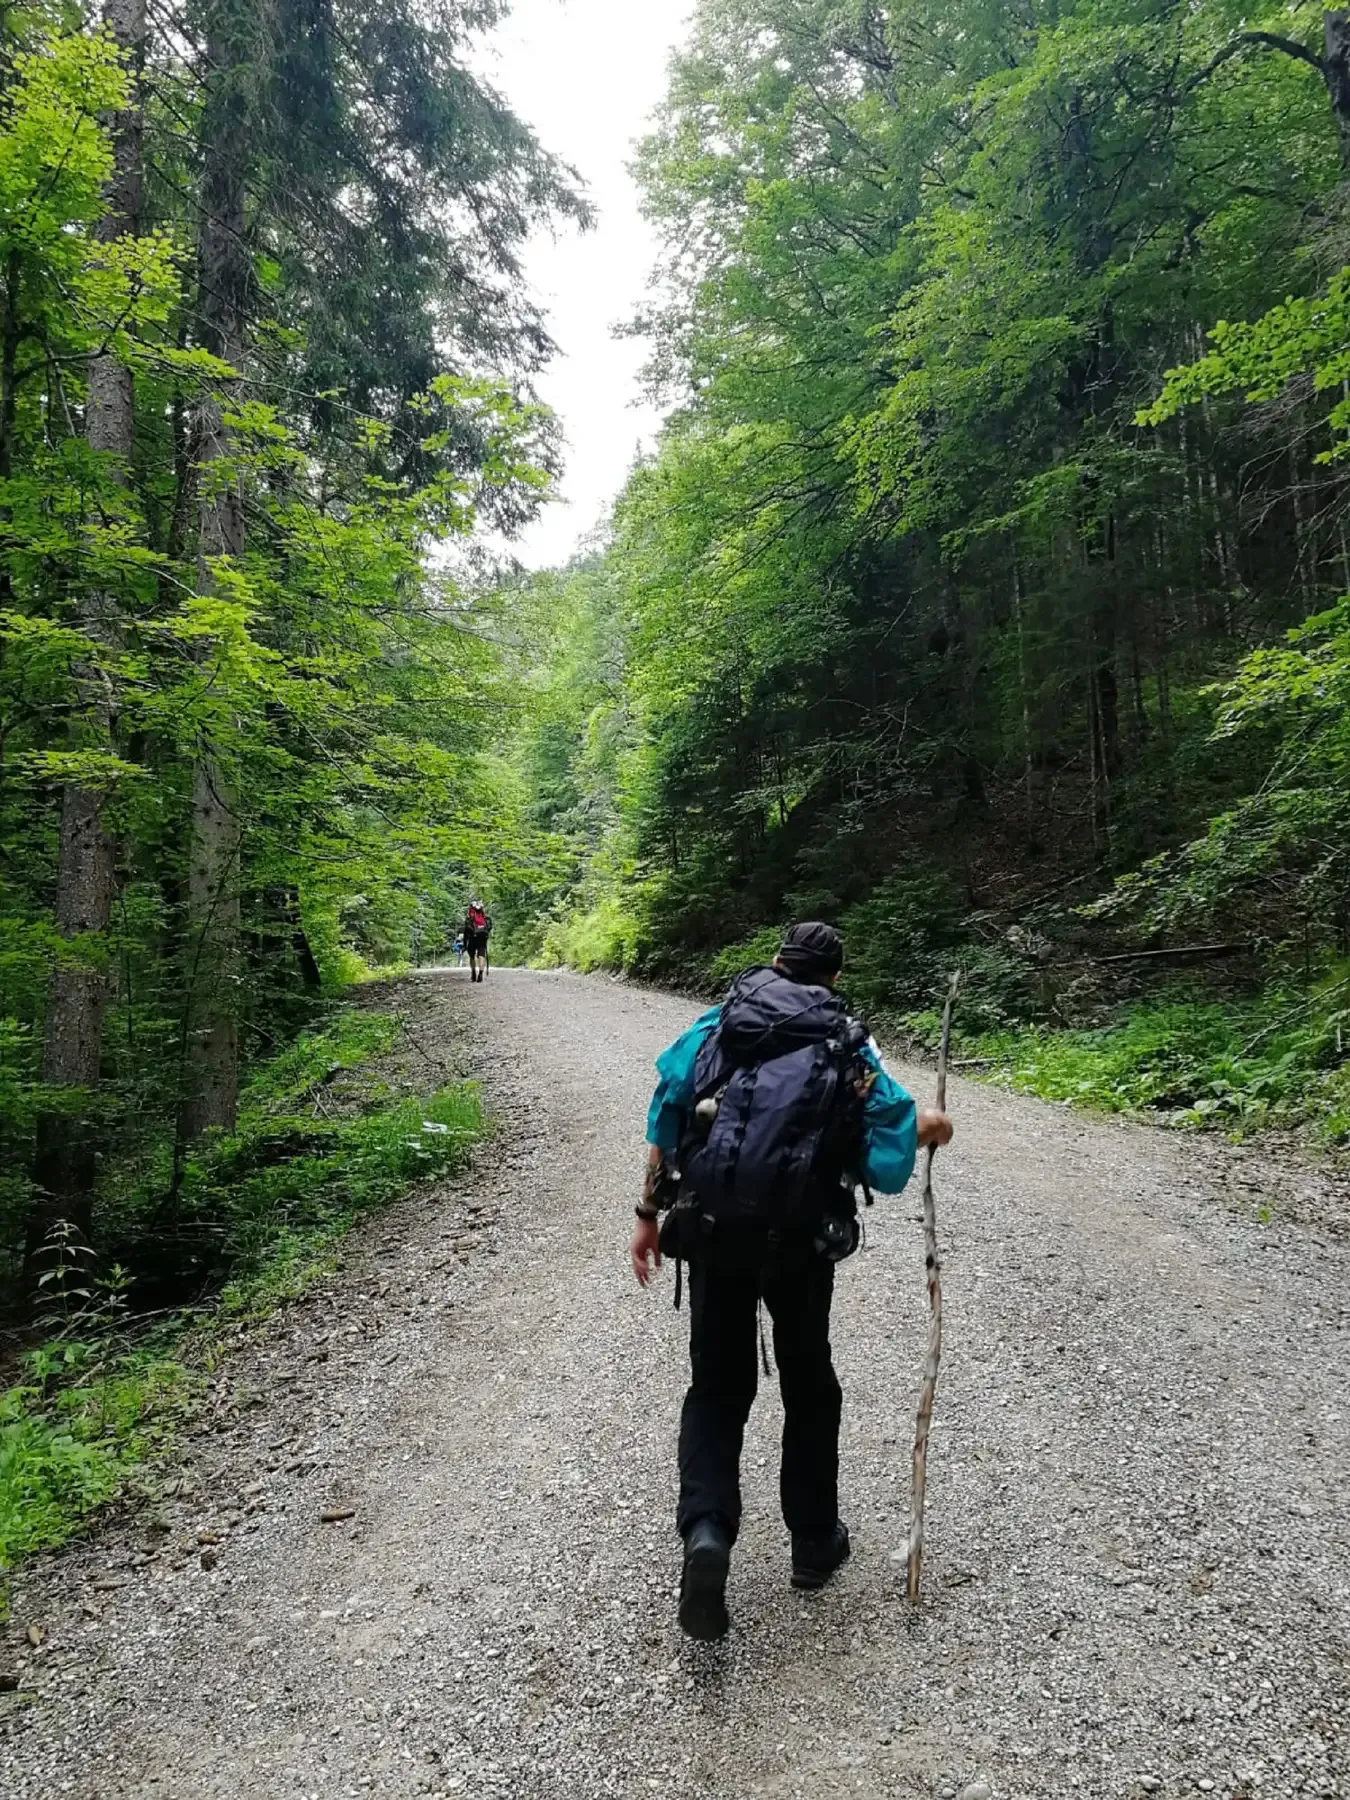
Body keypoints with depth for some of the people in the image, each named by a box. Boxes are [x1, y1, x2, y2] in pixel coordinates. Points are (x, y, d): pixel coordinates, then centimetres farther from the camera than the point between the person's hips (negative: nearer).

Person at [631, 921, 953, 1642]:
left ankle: (706, 1529, -5)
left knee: (716, 1386, 15)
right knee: (809, 1387, 21)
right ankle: (813, 1539, 33)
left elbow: (663, 1128, 3)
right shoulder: (848, 1046, 3)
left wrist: (651, 1215, 10)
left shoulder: (715, 1024, 6)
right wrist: (924, 1128, 16)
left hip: (710, 1229, 1)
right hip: (797, 1238, -1)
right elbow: (887, 1162, -4)